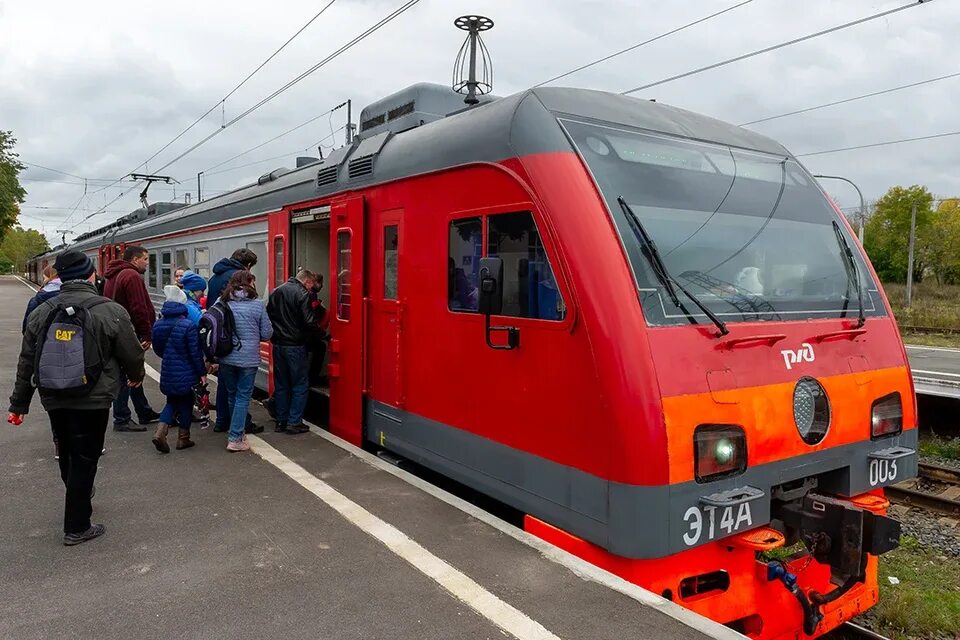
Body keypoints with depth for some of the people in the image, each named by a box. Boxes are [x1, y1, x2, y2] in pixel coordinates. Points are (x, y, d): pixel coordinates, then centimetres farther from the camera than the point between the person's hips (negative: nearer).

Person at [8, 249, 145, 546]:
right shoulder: (111, 312, -17)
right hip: (92, 401, -5)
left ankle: (78, 496, 49)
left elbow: (27, 362, 5)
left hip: (53, 399, 5)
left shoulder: (41, 312, -1)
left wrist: (19, 403, 13)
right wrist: (136, 376, 14)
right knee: (84, 459, 5)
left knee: (67, 453, 24)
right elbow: (131, 354, -8)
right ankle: (77, 527, 13)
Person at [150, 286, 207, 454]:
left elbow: (157, 349, 11)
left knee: (172, 402, 19)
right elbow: (195, 352, -16)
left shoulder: (158, 325, 0)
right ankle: (183, 438, 19)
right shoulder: (188, 325, -19)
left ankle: (160, 432, 1)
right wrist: (202, 372, -8)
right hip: (186, 374, -5)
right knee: (186, 403, 11)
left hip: (167, 373, 5)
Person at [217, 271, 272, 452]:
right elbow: (267, 334, -4)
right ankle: (235, 439, 2)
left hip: (226, 358, 4)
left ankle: (237, 432, 33)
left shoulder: (222, 303, 0)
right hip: (248, 359, -4)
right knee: (243, 397, 4)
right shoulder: (257, 305, -8)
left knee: (232, 395, 19)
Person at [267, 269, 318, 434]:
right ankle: (294, 422, 2)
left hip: (278, 345, 7)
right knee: (300, 385, 3)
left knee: (281, 384, 14)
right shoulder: (303, 294, -12)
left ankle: (281, 421, 18)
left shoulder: (276, 292, 10)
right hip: (295, 346, -7)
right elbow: (309, 322, -19)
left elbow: (268, 315, 14)